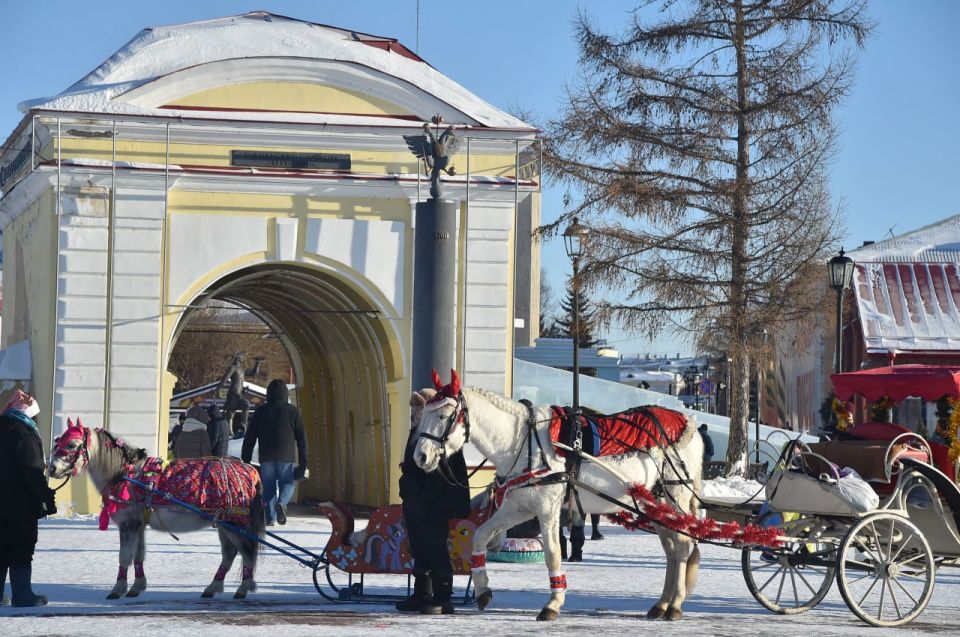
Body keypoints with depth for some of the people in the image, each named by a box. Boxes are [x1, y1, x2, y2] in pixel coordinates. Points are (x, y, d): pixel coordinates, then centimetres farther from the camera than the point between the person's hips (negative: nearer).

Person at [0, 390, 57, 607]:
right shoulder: (24, 434, -15)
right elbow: (33, 472, -18)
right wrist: (47, 497, -13)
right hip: (22, 504, -8)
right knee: (22, 548, -2)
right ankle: (22, 594, -1)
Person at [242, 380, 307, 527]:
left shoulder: (261, 411, 6)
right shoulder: (292, 411, 3)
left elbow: (249, 437, 7)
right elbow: (301, 438, 2)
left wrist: (245, 459, 11)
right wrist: (303, 461, 6)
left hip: (266, 458, 1)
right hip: (287, 457, -1)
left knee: (268, 487, 7)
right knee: (287, 484, 10)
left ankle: (270, 518, -2)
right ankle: (281, 502, -20)